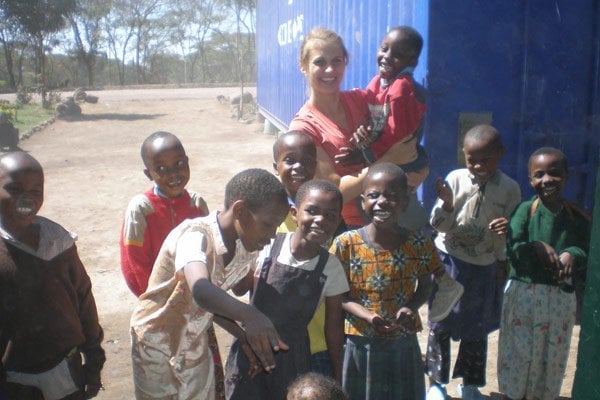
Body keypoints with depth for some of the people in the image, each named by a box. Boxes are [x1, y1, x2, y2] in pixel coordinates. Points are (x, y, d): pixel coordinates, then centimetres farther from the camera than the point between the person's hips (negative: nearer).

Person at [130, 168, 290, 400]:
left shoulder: (248, 252, -9)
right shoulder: (195, 235, -31)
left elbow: (215, 300, 2)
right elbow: (200, 290, -50)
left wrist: (245, 336, -9)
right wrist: (247, 314, -66)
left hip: (196, 346, 6)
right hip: (156, 345, -6)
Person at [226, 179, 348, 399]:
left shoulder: (331, 267, -10)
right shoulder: (267, 247, -13)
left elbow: (333, 324, 0)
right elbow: (239, 289, -1)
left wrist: (337, 376, 5)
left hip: (293, 359, 1)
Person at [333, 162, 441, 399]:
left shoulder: (419, 244, -10)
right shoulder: (346, 244, -14)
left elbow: (424, 287, 4)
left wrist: (411, 308, -16)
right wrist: (367, 316, -22)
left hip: (404, 346, 1)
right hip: (359, 345, -1)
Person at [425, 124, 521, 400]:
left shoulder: (509, 189, -7)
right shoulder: (455, 179, -11)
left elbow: (513, 233, -1)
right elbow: (438, 225, -9)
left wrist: (506, 230, -23)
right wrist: (447, 204, -28)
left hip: (484, 266, 2)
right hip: (449, 261, -1)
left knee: (477, 328, 14)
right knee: (440, 323, 8)